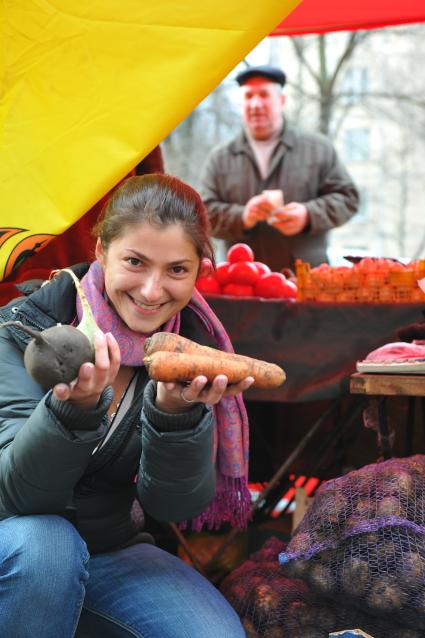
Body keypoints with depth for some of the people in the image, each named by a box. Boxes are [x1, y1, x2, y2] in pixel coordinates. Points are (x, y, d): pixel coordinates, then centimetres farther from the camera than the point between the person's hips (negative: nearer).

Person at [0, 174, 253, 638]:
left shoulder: (195, 345, -7)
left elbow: (173, 505, -12)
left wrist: (177, 411, -32)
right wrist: (75, 405, -43)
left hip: (110, 551, 3)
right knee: (44, 544, -34)